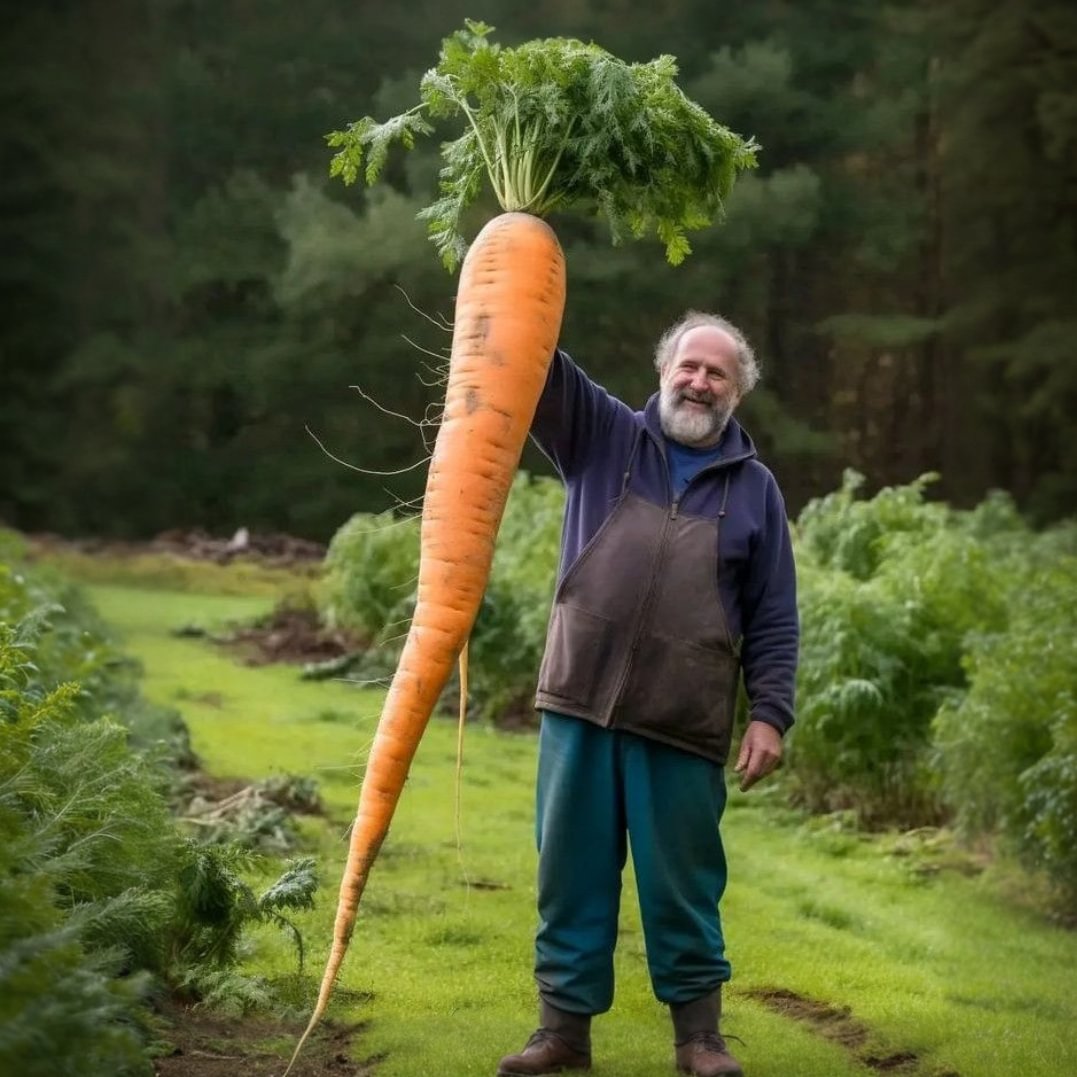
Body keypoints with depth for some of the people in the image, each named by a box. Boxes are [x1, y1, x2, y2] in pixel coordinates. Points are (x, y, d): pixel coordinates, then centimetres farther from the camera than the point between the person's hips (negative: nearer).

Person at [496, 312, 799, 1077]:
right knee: (572, 875, 6)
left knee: (684, 885, 7)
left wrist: (770, 713, -3)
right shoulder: (602, 435, 9)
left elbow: (774, 620, 7)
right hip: (579, 706, 1)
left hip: (685, 727, -1)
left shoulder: (754, 487, 8)